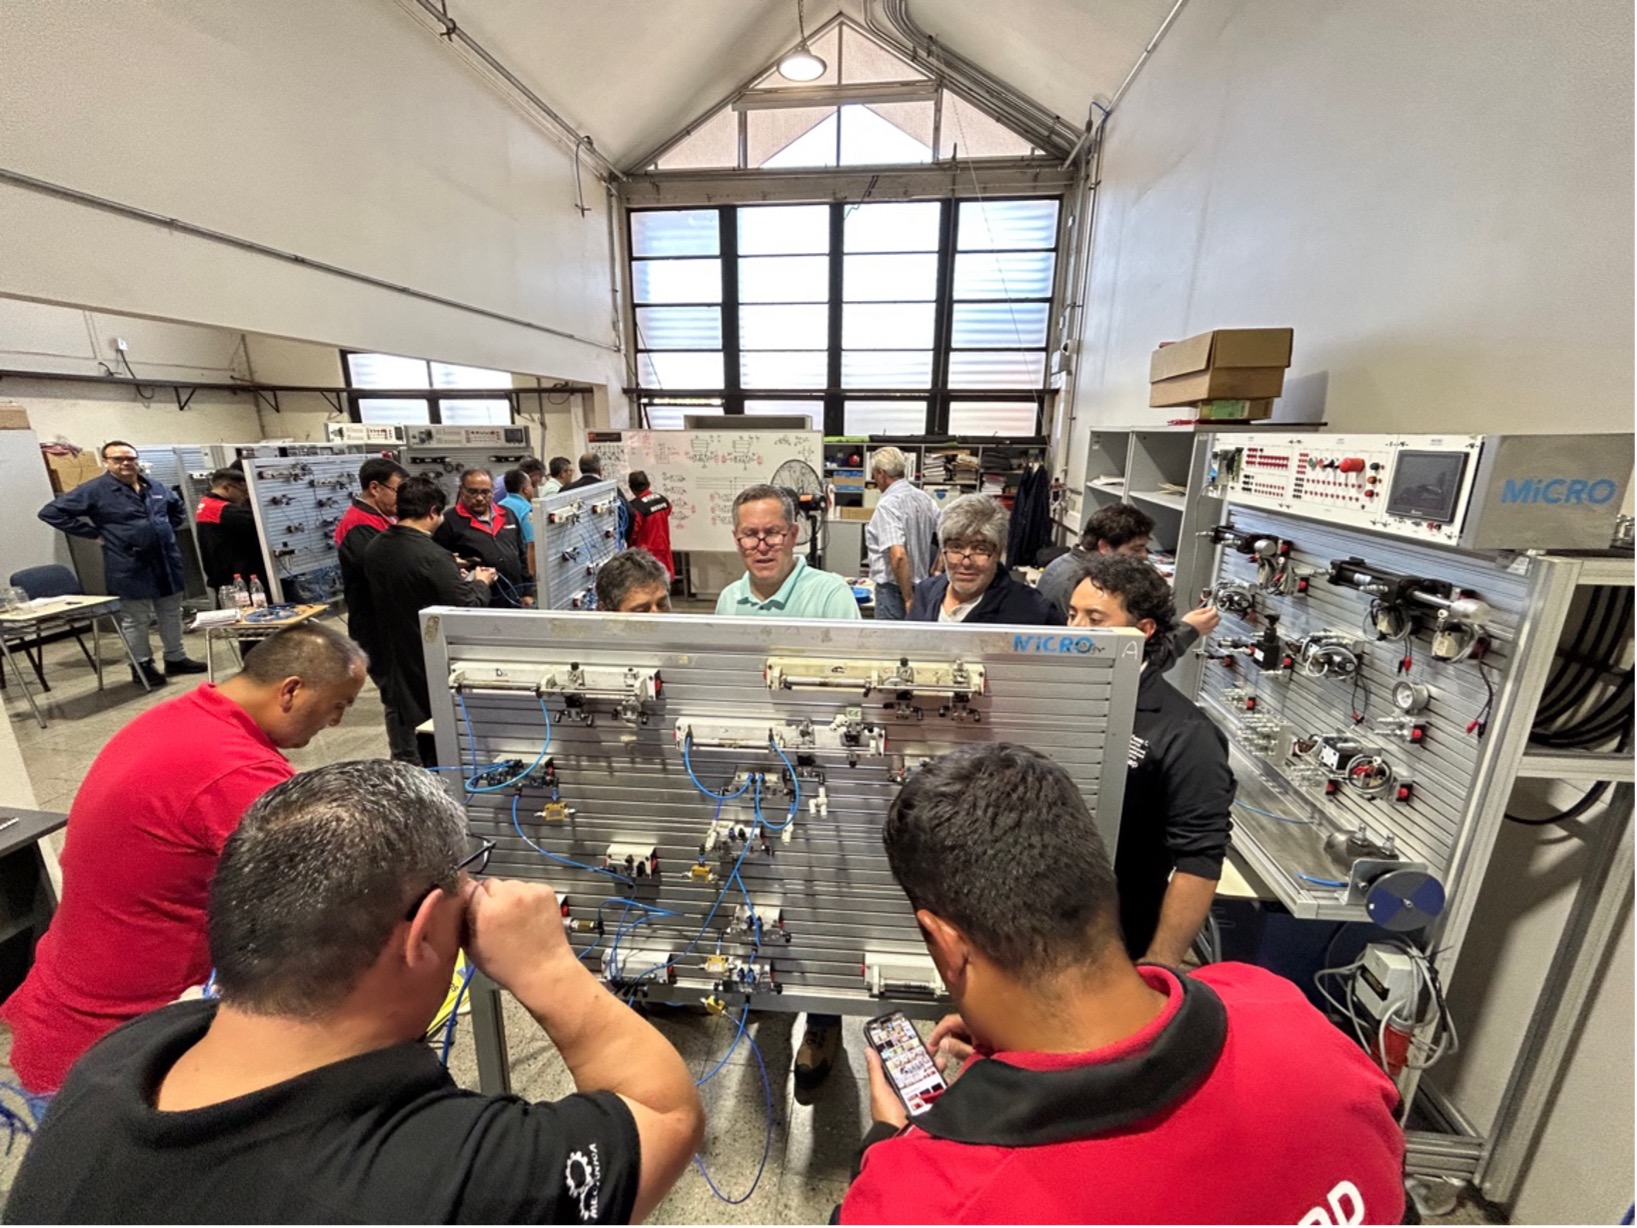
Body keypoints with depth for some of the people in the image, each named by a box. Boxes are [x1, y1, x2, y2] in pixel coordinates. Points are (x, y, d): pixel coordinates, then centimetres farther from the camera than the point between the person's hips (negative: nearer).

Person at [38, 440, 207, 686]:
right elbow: (51, 512, -6)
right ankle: (142, 666, 13)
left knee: (172, 613, 13)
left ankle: (176, 658, 24)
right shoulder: (93, 490, -7)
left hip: (167, 562, 5)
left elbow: (178, 508, 29)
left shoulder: (155, 488, 9)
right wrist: (94, 534, -9)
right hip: (130, 567, -5)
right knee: (135, 619, 3)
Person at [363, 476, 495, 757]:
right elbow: (467, 609, -21)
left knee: (414, 726, 21)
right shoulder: (432, 555, -25)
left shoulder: (374, 549, 1)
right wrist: (480, 583, -1)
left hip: (396, 660, 8)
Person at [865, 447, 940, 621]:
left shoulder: (887, 504, -16)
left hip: (895, 588, -8)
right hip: (921, 585, 8)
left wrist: (908, 598, -20)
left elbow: (898, 555, -26)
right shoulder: (925, 499, 7)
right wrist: (934, 573, 14)